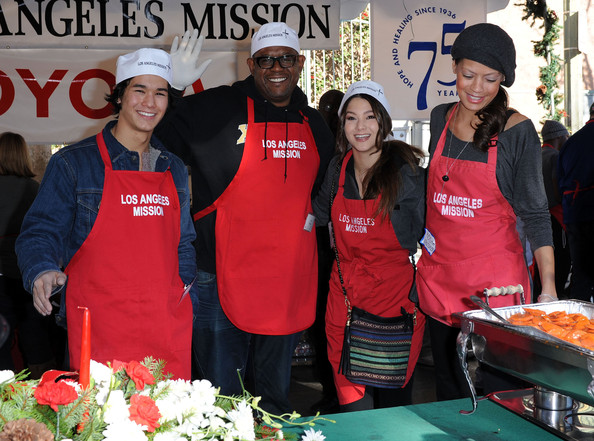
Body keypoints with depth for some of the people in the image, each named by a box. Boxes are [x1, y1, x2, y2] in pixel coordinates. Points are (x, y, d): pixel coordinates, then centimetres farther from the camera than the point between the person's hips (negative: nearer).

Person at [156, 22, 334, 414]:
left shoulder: (314, 124, 11)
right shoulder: (215, 109, -5)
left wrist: (314, 216, 12)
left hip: (289, 281, 5)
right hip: (222, 277, -4)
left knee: (275, 394, 19)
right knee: (223, 398, 5)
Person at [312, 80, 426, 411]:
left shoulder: (405, 168, -9)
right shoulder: (339, 167, 4)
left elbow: (420, 233, -4)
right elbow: (320, 212, 24)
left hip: (396, 291, -3)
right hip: (345, 291, 4)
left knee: (393, 400, 8)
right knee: (353, 408, 6)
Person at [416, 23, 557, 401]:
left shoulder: (517, 131, -9)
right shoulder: (441, 118, 5)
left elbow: (536, 213, -7)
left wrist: (548, 288, -13)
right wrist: (425, 233, 11)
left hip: (494, 280, -4)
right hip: (439, 271, 5)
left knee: (487, 393, -2)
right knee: (448, 389, 14)